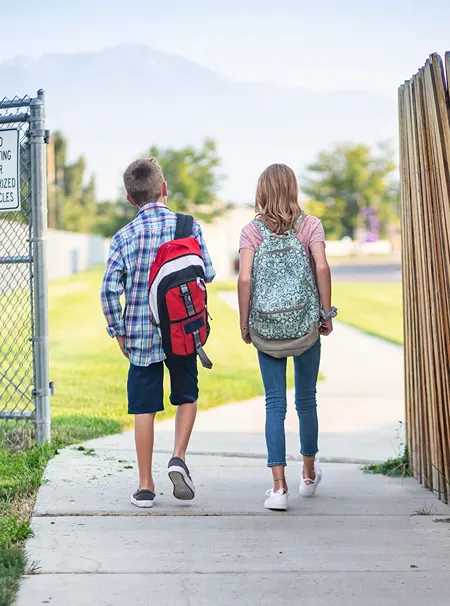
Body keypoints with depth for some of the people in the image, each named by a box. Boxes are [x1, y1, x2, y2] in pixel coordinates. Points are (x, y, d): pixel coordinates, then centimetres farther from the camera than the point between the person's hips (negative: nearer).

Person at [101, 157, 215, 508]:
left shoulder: (125, 236, -5)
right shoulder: (189, 226, -4)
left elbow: (110, 288, -10)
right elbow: (208, 274, -1)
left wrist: (118, 331, 2)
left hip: (141, 334, 0)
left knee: (144, 409, 7)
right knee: (187, 397, 21)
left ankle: (145, 487, 11)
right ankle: (179, 457, 3)